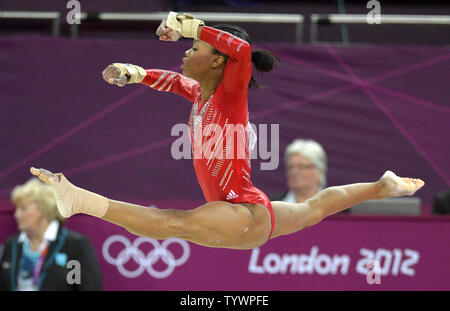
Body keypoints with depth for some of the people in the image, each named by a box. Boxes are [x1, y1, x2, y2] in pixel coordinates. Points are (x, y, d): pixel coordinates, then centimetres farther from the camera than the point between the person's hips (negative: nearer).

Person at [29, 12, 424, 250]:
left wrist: (187, 26, -33)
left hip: (246, 216, -11)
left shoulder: (230, 95, -16)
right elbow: (175, 80, 31)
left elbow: (242, 48, -36)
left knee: (171, 223, -37)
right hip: (258, 215, 11)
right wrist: (133, 74, 14)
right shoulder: (199, 95, 8)